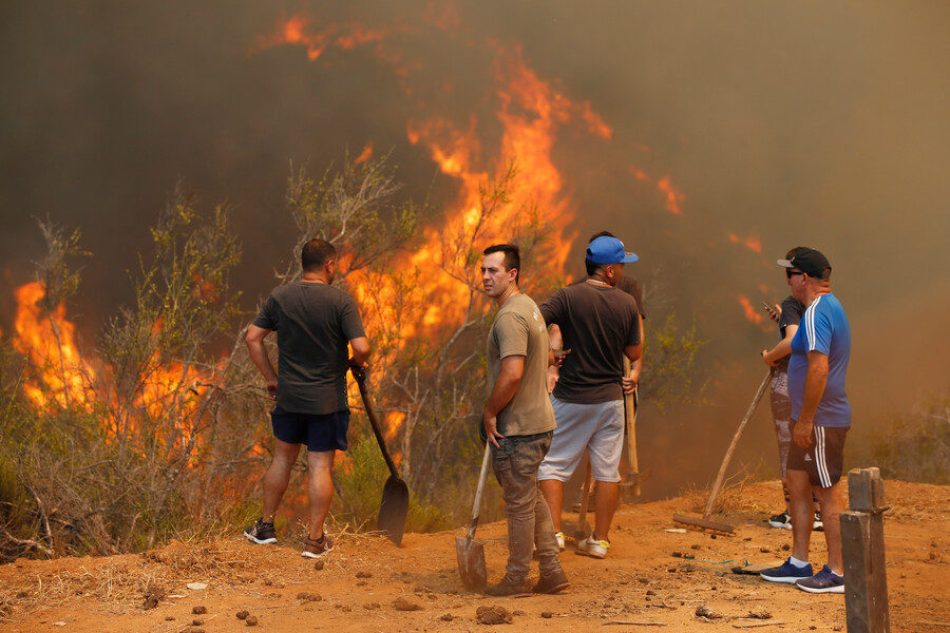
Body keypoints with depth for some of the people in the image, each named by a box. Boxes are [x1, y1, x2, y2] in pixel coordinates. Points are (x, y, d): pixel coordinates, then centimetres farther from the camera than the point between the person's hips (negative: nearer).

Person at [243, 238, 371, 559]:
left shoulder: (280, 296, -1)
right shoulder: (341, 301, -13)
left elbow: (253, 337, 2)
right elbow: (362, 348, -19)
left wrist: (271, 378, 9)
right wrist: (353, 363, 4)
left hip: (289, 397, 4)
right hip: (327, 400, -4)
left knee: (282, 458, 19)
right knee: (320, 467, 2)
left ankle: (265, 526, 28)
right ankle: (315, 539, 7)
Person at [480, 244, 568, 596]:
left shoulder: (510, 317, -20)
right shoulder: (528, 306, 14)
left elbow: (512, 373, -29)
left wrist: (489, 412, -16)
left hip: (518, 428, -10)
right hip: (538, 420, 10)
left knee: (519, 504, 1)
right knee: (530, 498, 19)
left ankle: (517, 580, 12)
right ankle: (552, 572, 23)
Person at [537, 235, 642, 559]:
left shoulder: (568, 297, -12)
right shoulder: (627, 303, -4)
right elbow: (634, 353, 4)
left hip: (571, 398, -2)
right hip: (611, 398, 3)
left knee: (553, 465, 6)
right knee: (607, 471, 10)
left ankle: (554, 533, -3)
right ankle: (600, 540, 14)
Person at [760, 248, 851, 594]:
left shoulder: (817, 312, -19)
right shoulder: (830, 306, 14)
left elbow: (819, 367, -27)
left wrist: (805, 420, -25)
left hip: (822, 421, -10)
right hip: (812, 420, 10)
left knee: (828, 494, -4)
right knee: (797, 484, 15)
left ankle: (837, 572, 3)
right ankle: (798, 562, 23)